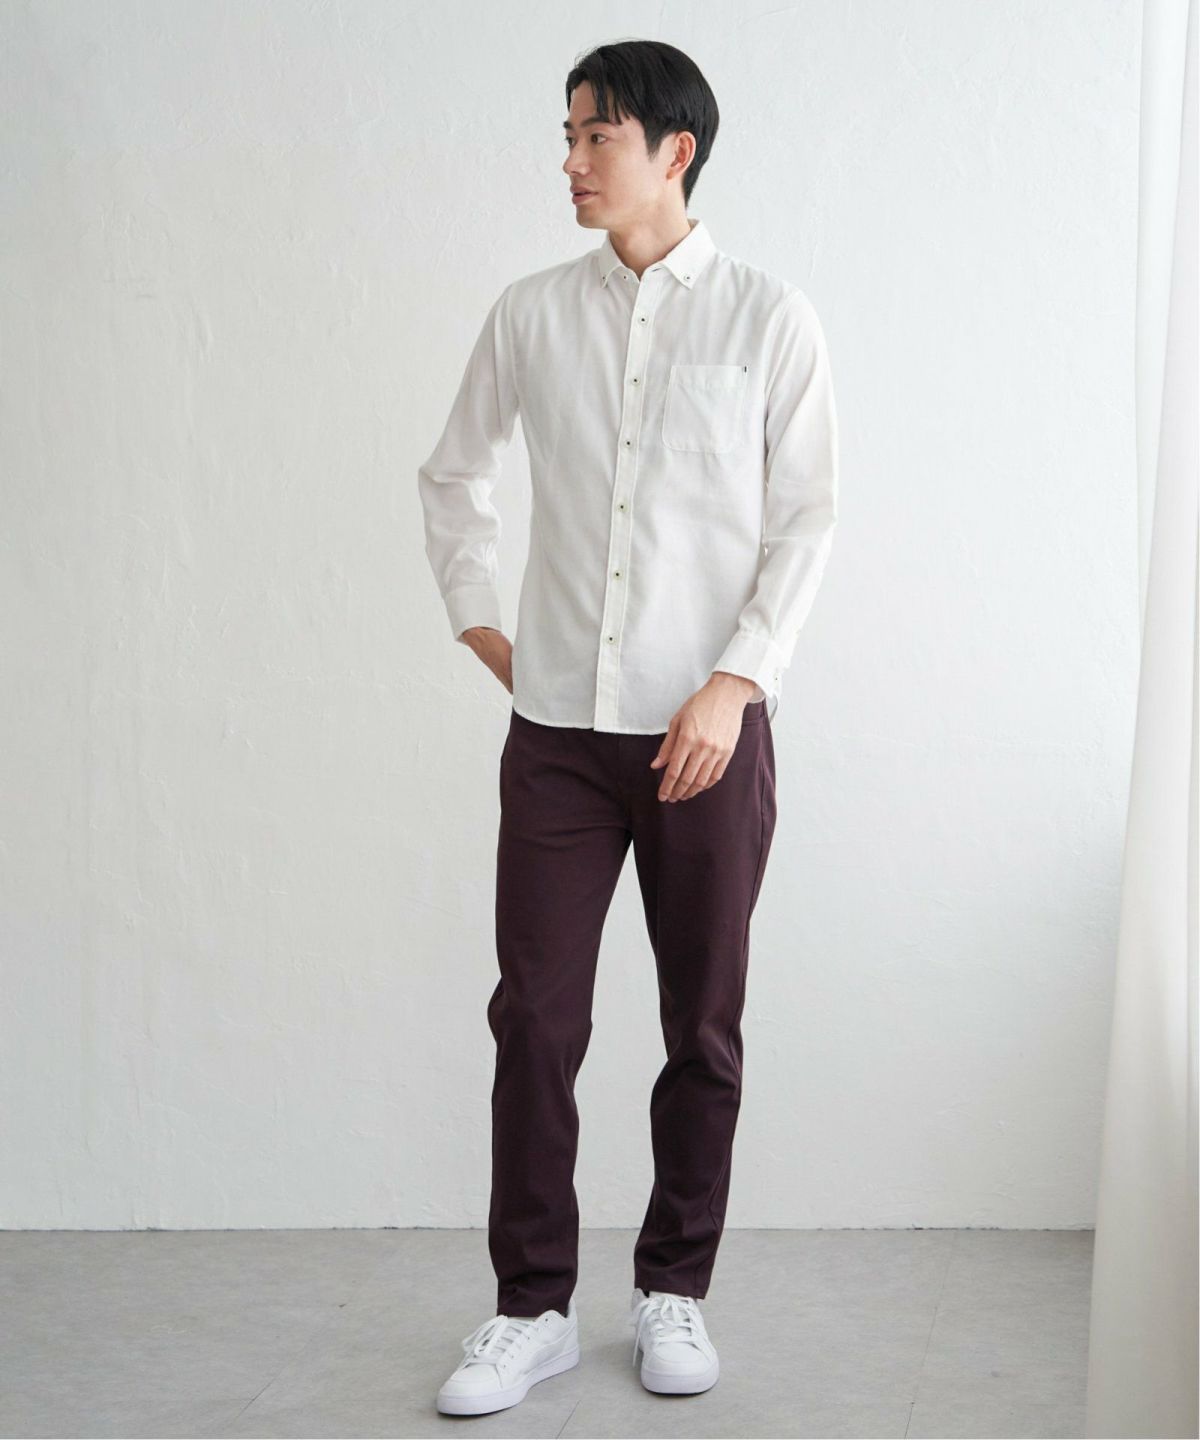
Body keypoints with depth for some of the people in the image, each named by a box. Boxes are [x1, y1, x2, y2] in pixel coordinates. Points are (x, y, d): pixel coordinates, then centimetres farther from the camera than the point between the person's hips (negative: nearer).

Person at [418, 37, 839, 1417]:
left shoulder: (767, 316, -2)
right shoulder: (531, 313, 5)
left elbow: (805, 521, -3)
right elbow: (452, 473, 20)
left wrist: (733, 685, -11)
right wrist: (476, 619, 11)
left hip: (709, 730, -2)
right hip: (558, 727, 2)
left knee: (703, 1028, 7)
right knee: (534, 1019, 1)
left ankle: (674, 1289, 23)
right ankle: (533, 1306, 13)